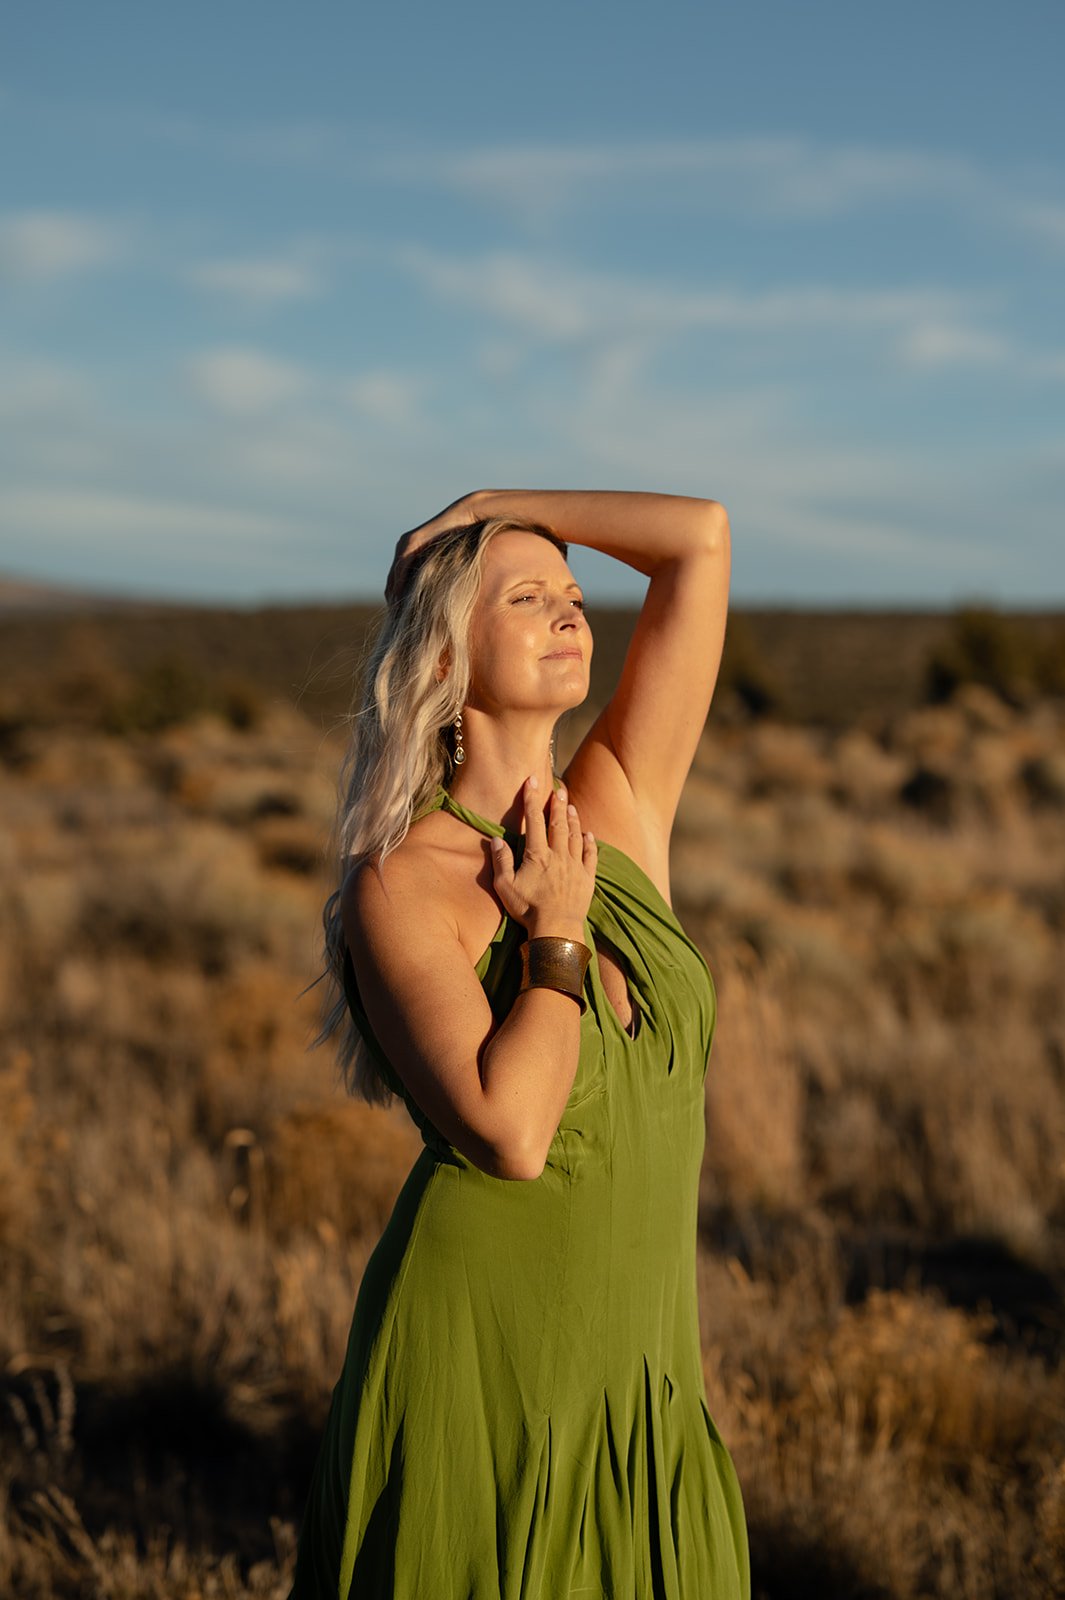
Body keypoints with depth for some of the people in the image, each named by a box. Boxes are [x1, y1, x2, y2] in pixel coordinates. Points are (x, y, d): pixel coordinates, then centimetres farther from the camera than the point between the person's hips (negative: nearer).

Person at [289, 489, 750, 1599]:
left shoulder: (622, 810, 4)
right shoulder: (400, 887, -11)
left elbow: (701, 540, 1)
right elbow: (510, 1133, -24)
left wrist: (495, 506, 8)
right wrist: (557, 931, -12)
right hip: (481, 1365, -5)